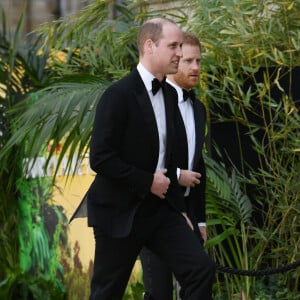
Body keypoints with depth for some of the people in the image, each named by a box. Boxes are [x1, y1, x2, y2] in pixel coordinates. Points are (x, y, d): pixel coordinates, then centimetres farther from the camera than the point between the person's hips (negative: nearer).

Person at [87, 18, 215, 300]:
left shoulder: (170, 94, 9)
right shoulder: (119, 94, -16)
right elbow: (100, 158, -21)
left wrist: (179, 208, 14)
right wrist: (148, 182, -17)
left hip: (160, 208, 7)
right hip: (120, 211, -7)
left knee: (201, 269, -8)